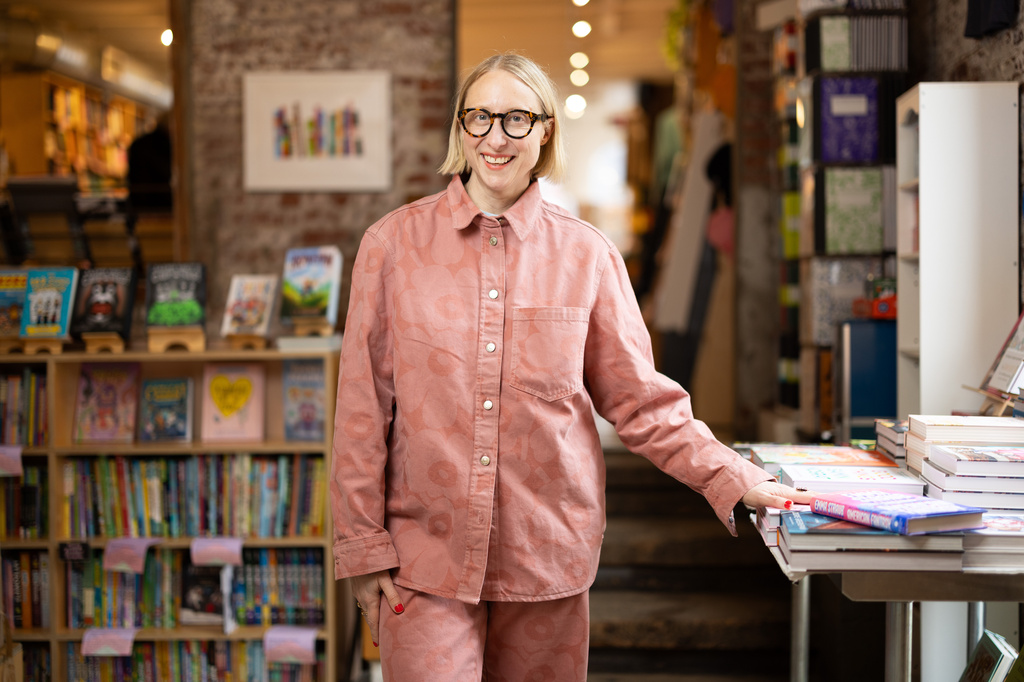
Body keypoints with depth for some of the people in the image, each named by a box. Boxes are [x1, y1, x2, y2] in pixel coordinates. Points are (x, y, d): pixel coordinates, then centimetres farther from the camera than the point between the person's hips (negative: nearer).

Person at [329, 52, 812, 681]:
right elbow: (363, 407, 1)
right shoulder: (395, 243, 1)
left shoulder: (587, 254, 3)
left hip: (547, 553, 1)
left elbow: (642, 399, 7)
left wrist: (735, 481, -2)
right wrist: (363, 546, -1)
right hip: (425, 553, -1)